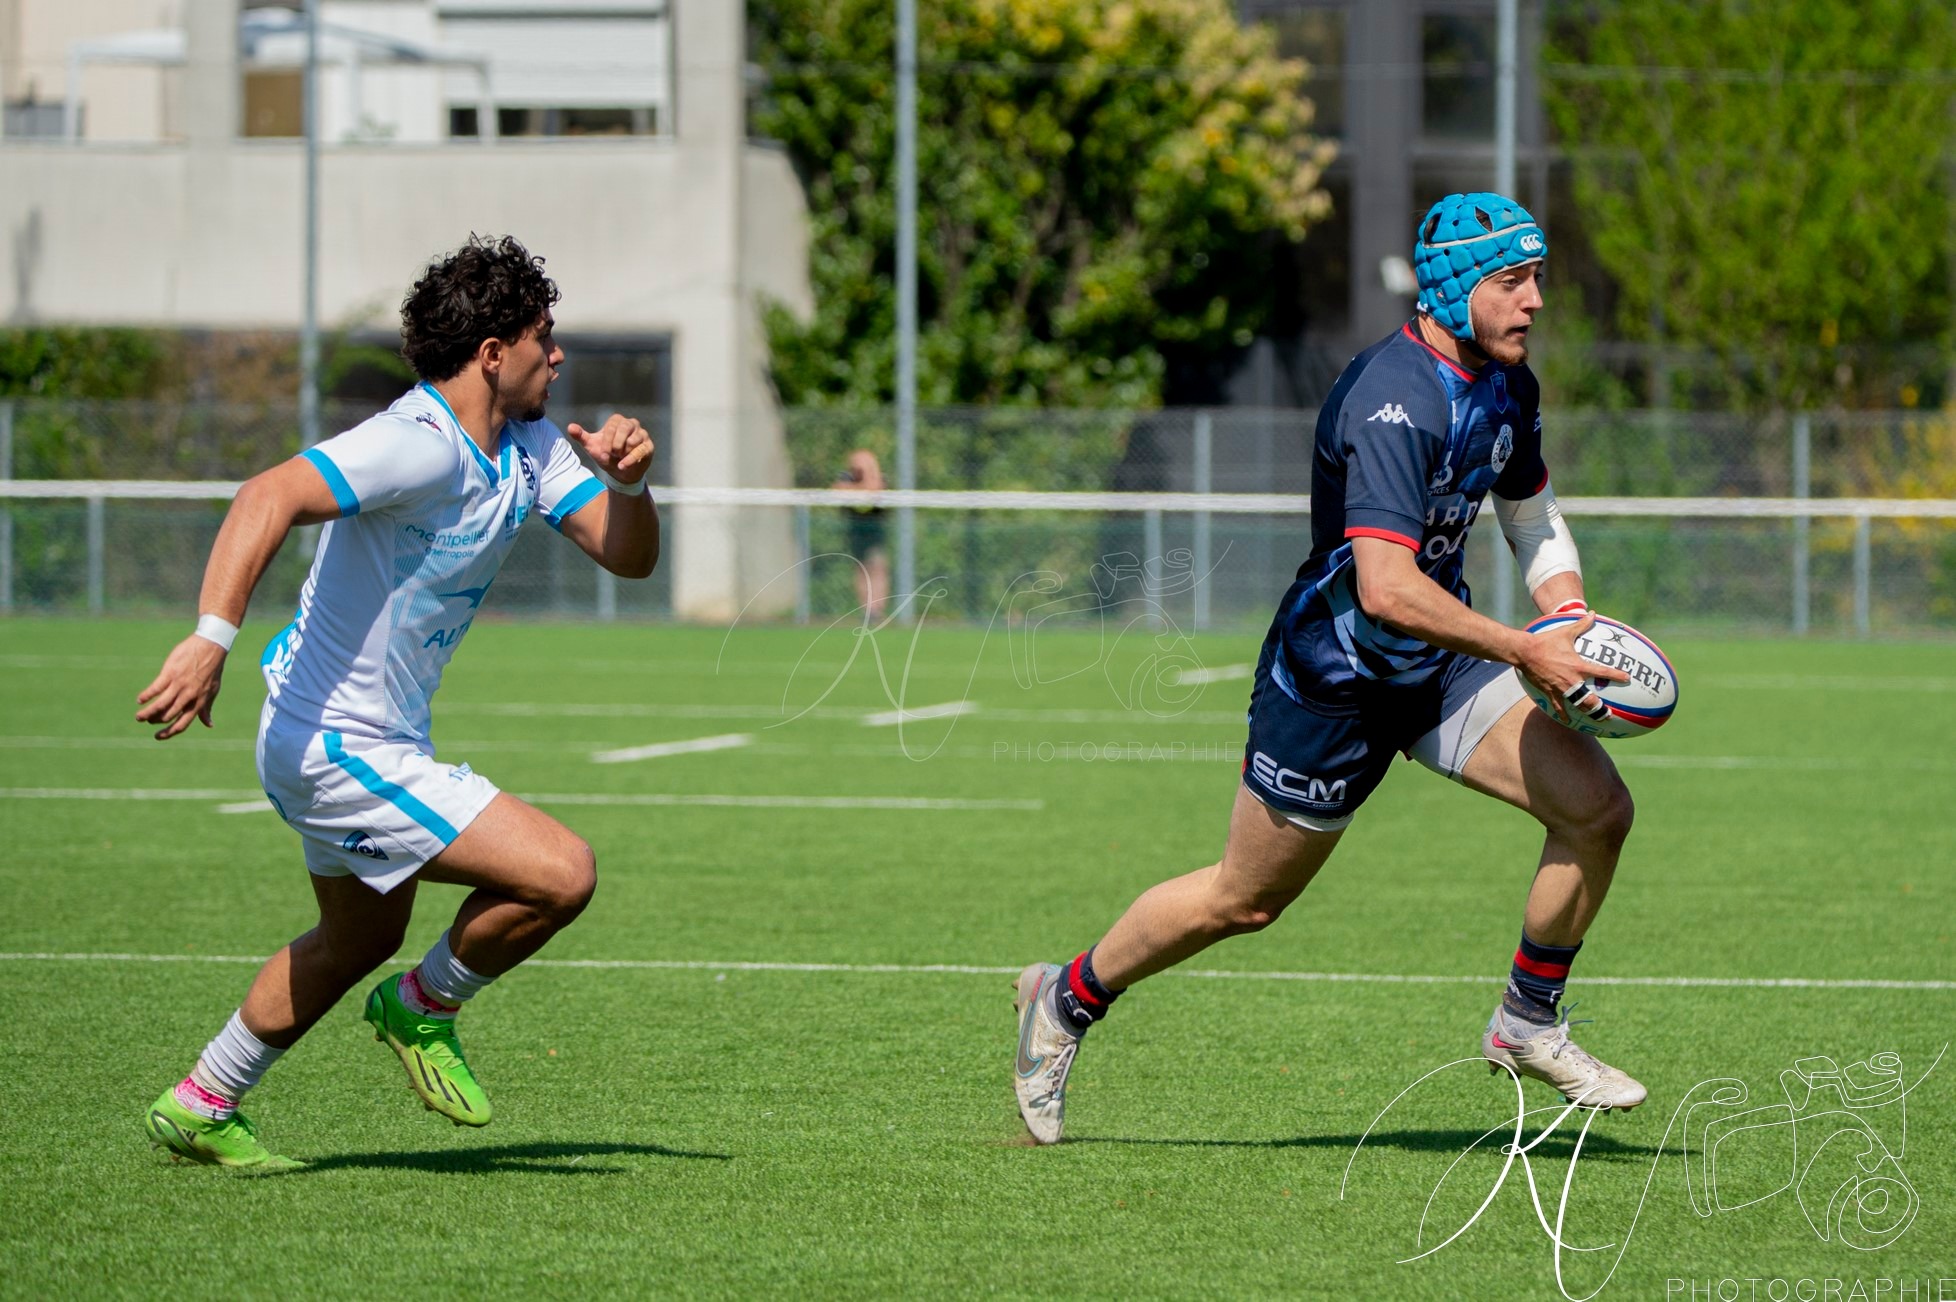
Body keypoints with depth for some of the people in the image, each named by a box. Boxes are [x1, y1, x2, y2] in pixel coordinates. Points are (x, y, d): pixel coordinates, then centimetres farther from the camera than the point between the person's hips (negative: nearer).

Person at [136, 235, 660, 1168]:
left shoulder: (528, 449, 5)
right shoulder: (420, 445, -25)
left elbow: (628, 555, 6)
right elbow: (271, 497, -37)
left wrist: (627, 482, -16)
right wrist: (212, 637, -47)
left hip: (373, 737, 11)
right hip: (340, 746, -11)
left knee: (363, 936, 28)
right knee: (561, 874, -16)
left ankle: (199, 1108, 38)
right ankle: (427, 1009, 9)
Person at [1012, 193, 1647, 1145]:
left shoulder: (1504, 384, 2)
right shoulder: (1395, 401, -28)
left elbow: (1532, 515, 20)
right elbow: (1387, 587, -36)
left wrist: (1566, 611, 1)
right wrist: (1524, 653, -34)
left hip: (1437, 664, 8)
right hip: (1333, 678, -8)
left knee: (1596, 806, -9)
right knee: (1244, 900, 6)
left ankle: (1527, 1025, 10)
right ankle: (1065, 1002, 30)